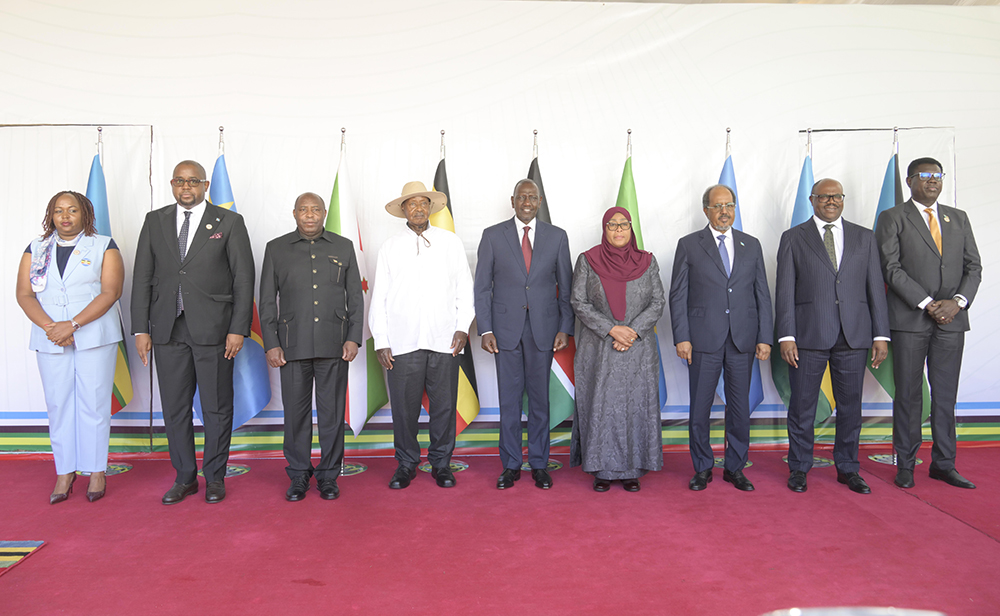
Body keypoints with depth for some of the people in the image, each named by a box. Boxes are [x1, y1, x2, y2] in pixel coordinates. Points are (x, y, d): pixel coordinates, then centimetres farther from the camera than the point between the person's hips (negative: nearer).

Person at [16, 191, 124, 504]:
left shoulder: (104, 247, 3)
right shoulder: (36, 249, 13)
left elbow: (111, 292, -7)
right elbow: (24, 294, 5)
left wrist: (73, 325, -15)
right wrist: (49, 327, -12)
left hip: (94, 336, -3)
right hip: (49, 339, 3)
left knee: (93, 402, -1)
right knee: (58, 404, 5)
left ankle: (97, 471, 8)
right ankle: (65, 473, 13)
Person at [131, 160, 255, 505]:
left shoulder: (229, 222, 2)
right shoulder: (155, 221, 11)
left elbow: (244, 279, -1)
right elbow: (143, 278, 10)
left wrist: (238, 329, -9)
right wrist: (141, 329, 3)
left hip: (213, 329, -3)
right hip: (168, 330, 3)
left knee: (216, 406, 4)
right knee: (174, 407, 8)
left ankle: (215, 477, 19)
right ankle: (185, 478, 22)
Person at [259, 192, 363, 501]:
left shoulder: (343, 247, 9)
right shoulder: (276, 249, 8)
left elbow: (355, 296, 7)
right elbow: (267, 300, 6)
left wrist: (353, 338, -2)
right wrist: (271, 344, -2)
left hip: (333, 345, 0)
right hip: (293, 345, 0)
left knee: (332, 411, 4)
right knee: (296, 411, 4)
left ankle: (328, 476, 16)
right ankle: (298, 476, 17)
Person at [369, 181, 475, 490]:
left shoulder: (451, 242, 11)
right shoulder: (390, 247, 10)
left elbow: (465, 287, 10)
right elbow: (379, 297, 8)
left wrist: (463, 326, -1)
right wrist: (381, 341, 1)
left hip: (444, 341, 0)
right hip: (402, 343, 0)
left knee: (444, 405, 3)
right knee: (404, 406, 1)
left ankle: (441, 463, 18)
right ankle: (406, 464, 18)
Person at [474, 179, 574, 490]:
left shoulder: (557, 236, 6)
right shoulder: (493, 236, 3)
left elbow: (566, 287, 7)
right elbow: (482, 287, 2)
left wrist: (565, 328, 0)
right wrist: (485, 329, -5)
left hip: (543, 329, 1)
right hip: (506, 328, 0)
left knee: (540, 398, 7)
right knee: (509, 398, 5)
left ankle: (539, 464, 19)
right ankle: (510, 465, 17)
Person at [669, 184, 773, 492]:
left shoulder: (751, 245, 11)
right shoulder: (689, 245, 3)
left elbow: (762, 294, 10)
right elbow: (678, 295, 1)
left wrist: (765, 337, 2)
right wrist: (681, 337, -7)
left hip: (743, 339, 2)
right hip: (704, 339, -2)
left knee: (740, 406, 8)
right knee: (700, 406, 3)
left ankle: (735, 467, 22)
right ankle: (702, 468, 18)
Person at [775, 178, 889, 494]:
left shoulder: (864, 237, 11)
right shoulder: (793, 238, 4)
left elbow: (876, 287, 8)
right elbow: (785, 291, -1)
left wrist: (881, 335, 2)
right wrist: (786, 336, -9)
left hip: (854, 336, 2)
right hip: (808, 336, -2)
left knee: (850, 405, 9)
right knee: (802, 405, 4)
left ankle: (847, 468, 24)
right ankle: (799, 468, 19)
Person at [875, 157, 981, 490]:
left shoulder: (959, 219, 15)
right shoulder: (892, 218, 1)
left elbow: (973, 266, 10)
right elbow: (892, 269, -8)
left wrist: (957, 301, -7)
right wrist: (927, 304, -14)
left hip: (952, 319, 4)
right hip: (909, 319, -4)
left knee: (946, 395, 8)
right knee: (908, 395, 2)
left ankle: (943, 464, 18)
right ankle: (905, 465, 12)